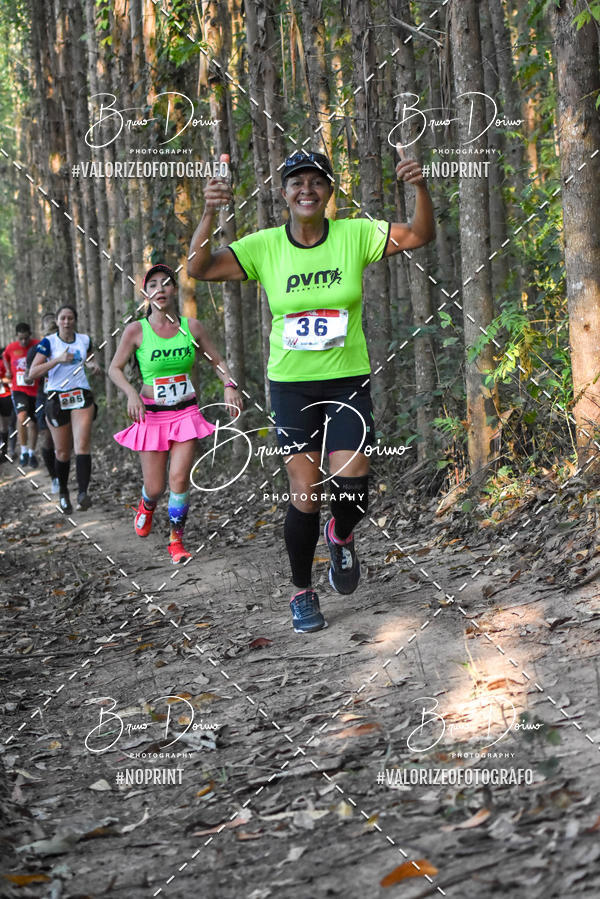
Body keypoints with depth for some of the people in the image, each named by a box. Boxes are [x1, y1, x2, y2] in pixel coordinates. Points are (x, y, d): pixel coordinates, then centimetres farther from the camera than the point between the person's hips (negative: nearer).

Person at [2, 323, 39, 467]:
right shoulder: (11, 348, 0)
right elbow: (5, 357, 23)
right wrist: (8, 370, 9)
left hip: (35, 390, 0)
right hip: (18, 389, 0)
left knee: (33, 423, 8)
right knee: (22, 416, -23)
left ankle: (32, 453, 24)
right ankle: (23, 451, -10)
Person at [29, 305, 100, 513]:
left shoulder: (84, 340, 8)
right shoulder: (48, 342, -2)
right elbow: (33, 372, -9)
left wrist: (94, 365, 6)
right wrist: (58, 360, -19)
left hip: (81, 396, 1)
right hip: (57, 399, -1)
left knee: (82, 445, -18)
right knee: (62, 452, 5)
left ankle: (83, 493, -28)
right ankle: (63, 492, 28)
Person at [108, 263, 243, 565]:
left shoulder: (191, 326, 0)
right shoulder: (136, 330, -7)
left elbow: (216, 360, 11)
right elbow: (115, 368, 2)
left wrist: (229, 385, -7)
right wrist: (131, 393, -15)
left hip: (186, 413, 1)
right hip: (152, 415, -1)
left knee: (179, 479, -11)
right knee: (155, 487, 2)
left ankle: (176, 540, 8)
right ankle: (147, 506, 41)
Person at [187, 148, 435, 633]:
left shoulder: (354, 235, -3)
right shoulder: (264, 246, -4)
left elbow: (419, 234, -9)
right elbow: (200, 268, -12)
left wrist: (421, 188, -28)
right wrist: (210, 215, -29)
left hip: (348, 379, 0)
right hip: (291, 383, 0)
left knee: (351, 481, -13)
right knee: (305, 494, -2)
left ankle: (342, 536, 25)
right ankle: (303, 591, 20)